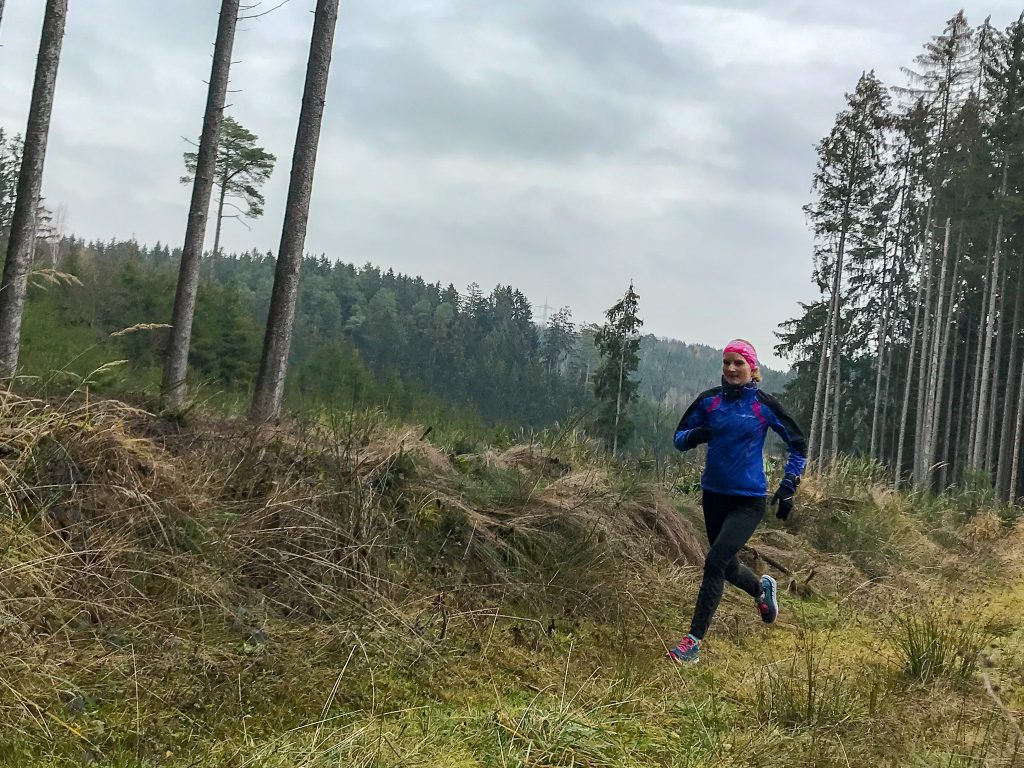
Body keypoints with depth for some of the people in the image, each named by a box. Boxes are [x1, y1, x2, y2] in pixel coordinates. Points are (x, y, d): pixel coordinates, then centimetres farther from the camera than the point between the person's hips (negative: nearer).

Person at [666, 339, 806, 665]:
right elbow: (679, 439, 6)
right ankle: (762, 589, 52)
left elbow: (798, 445, 4)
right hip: (714, 495, 5)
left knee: (714, 562, -18)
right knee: (727, 566, 17)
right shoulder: (709, 400, 0)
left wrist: (789, 487, -4)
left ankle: (693, 643, -13)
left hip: (749, 501, -4)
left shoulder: (764, 405, -7)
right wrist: (694, 435, -17)